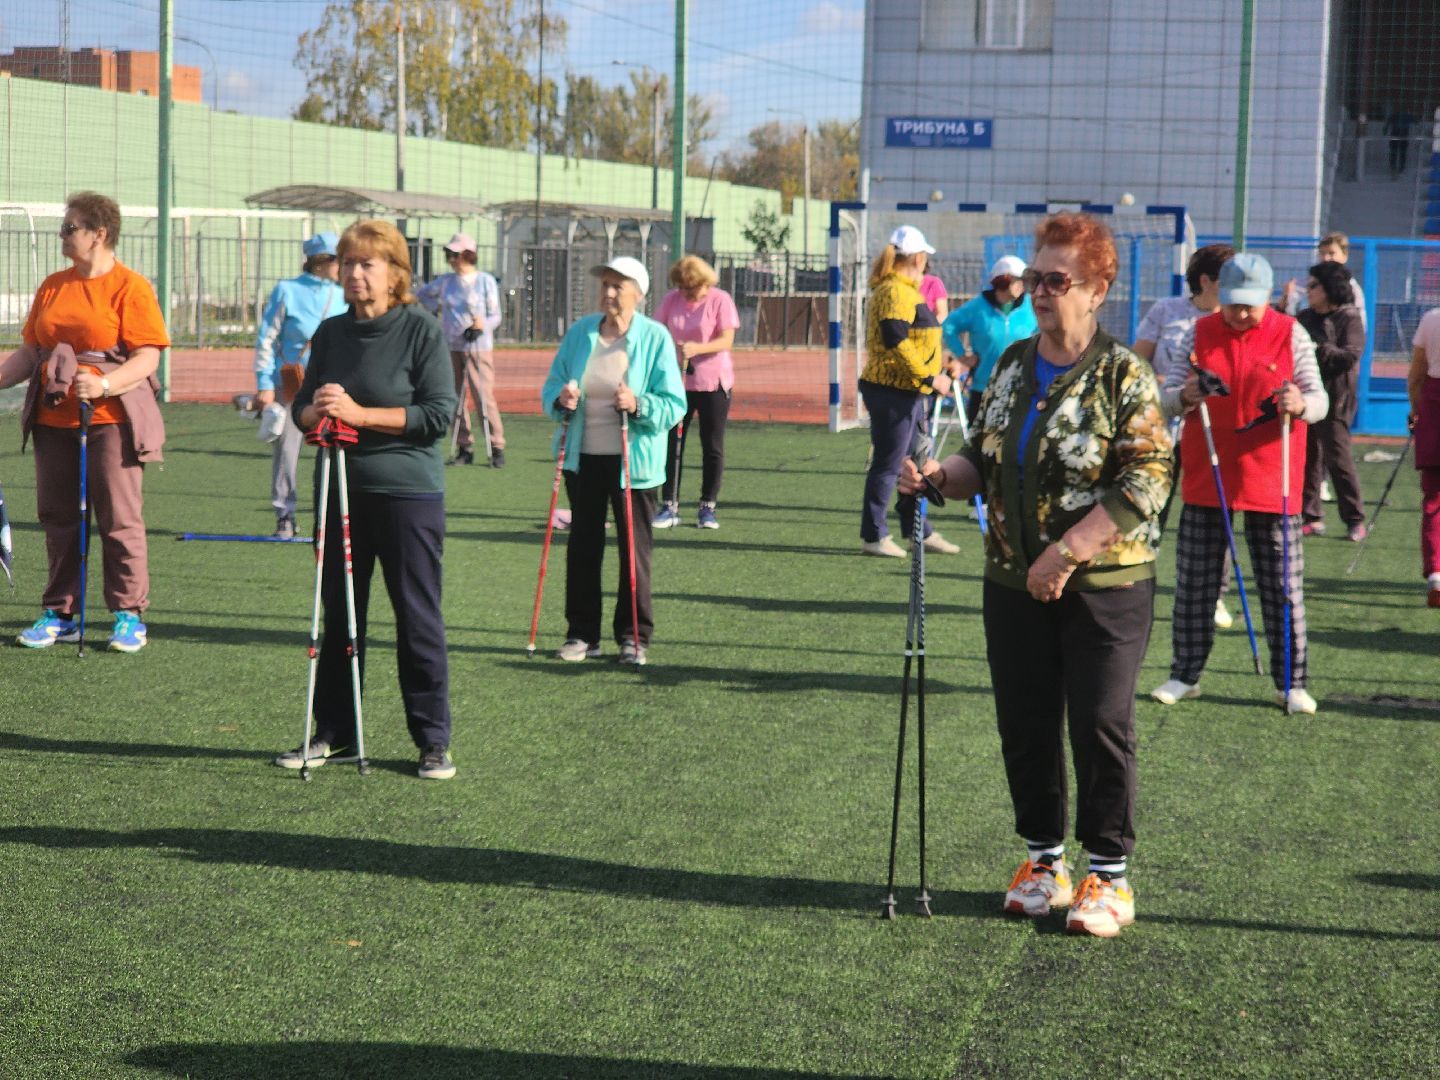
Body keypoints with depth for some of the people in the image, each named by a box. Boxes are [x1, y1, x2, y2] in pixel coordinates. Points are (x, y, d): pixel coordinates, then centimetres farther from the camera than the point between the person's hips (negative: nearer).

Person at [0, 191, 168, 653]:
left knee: (119, 519, -3)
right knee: (58, 518, 9)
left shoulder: (130, 288, -5)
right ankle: (60, 615, 17)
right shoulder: (53, 287, 15)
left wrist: (104, 385, -25)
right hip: (53, 419, 6)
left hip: (110, 418, -6)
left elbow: (147, 357, -12)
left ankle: (130, 615, 5)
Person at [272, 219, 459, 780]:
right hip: (341, 489, 5)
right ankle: (333, 732, 22)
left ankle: (433, 740, 9)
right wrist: (315, 411, -11)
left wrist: (360, 414, -16)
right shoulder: (331, 332, 10)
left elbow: (440, 413, -12)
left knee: (417, 617, 0)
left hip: (408, 490, -5)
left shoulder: (422, 329, -6)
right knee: (339, 613, 11)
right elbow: (301, 407, 14)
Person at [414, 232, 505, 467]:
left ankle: (497, 447, -7)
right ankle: (465, 448, 14)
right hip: (451, 348, 5)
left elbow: (495, 316, -4)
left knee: (484, 396, -12)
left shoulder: (486, 281, -2)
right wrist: (436, 308, 15)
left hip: (478, 348, -5)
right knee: (454, 399, 5)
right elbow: (422, 293, 28)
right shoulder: (445, 281, 10)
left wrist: (483, 325, -22)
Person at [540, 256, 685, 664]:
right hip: (583, 457, 4)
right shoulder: (579, 332, 5)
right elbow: (551, 385, 11)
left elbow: (674, 404, -8)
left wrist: (639, 406, -26)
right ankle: (582, 634, 16)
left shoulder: (656, 338, -6)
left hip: (634, 461, -4)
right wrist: (560, 399, -12)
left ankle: (634, 637, 11)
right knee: (583, 544, 8)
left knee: (634, 547, 2)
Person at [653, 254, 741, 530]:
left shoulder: (720, 300, -8)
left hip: (713, 382, -3)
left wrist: (697, 348, -31)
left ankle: (708, 507, 12)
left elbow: (726, 340, -16)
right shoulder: (671, 300, 3)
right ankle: (670, 507, 5)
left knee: (712, 447, 3)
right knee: (671, 444, 0)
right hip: (676, 381, 3)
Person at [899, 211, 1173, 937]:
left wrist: (1067, 553, -21)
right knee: (1025, 724, 10)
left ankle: (1109, 875, 12)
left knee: (1100, 727, -1)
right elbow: (985, 460, 18)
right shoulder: (1011, 365, 10)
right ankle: (1043, 860, 25)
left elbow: (1146, 484, -17)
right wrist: (941, 477, -4)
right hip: (1013, 584, 6)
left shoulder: (1123, 376, -10)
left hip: (1104, 587, -6)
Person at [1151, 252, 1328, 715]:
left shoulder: (1292, 335, -2)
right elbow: (1168, 395, 0)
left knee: (1284, 587, 3)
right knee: (1194, 584, 7)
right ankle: (1185, 674, 18)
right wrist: (1183, 397, -24)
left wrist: (1301, 405, -29)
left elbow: (1319, 400, -5)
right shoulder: (1200, 333, 2)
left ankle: (1292, 682, 12)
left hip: (1271, 484, -1)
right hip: (1206, 480, 2)